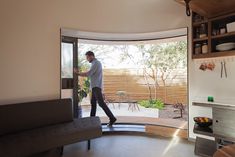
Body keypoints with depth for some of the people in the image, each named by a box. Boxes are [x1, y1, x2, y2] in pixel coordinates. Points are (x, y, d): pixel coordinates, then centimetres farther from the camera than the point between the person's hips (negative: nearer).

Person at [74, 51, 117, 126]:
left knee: (101, 103, -12)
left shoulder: (96, 63, -11)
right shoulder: (95, 63, 21)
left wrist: (78, 73, -4)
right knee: (93, 103, 12)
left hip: (96, 86, -10)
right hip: (95, 86, 10)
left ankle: (112, 118, -9)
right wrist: (79, 73, 13)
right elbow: (90, 74, 18)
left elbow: (88, 74, -16)